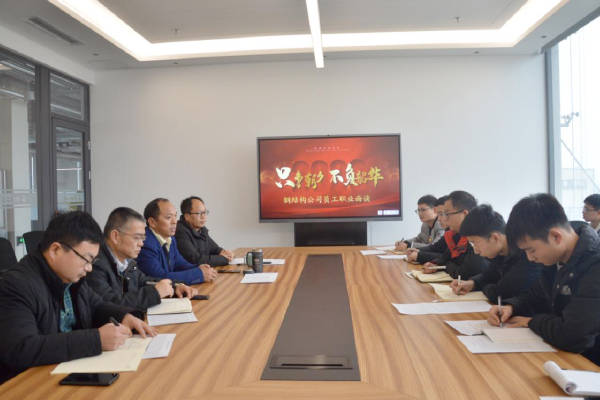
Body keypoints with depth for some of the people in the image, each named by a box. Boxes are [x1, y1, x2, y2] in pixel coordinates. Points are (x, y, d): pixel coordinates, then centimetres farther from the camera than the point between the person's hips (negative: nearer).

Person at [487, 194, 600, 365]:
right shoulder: (558, 259, 1)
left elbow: (571, 336, -35)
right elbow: (536, 296, 16)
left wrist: (531, 321, -15)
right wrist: (510, 307, -5)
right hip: (561, 354, 7)